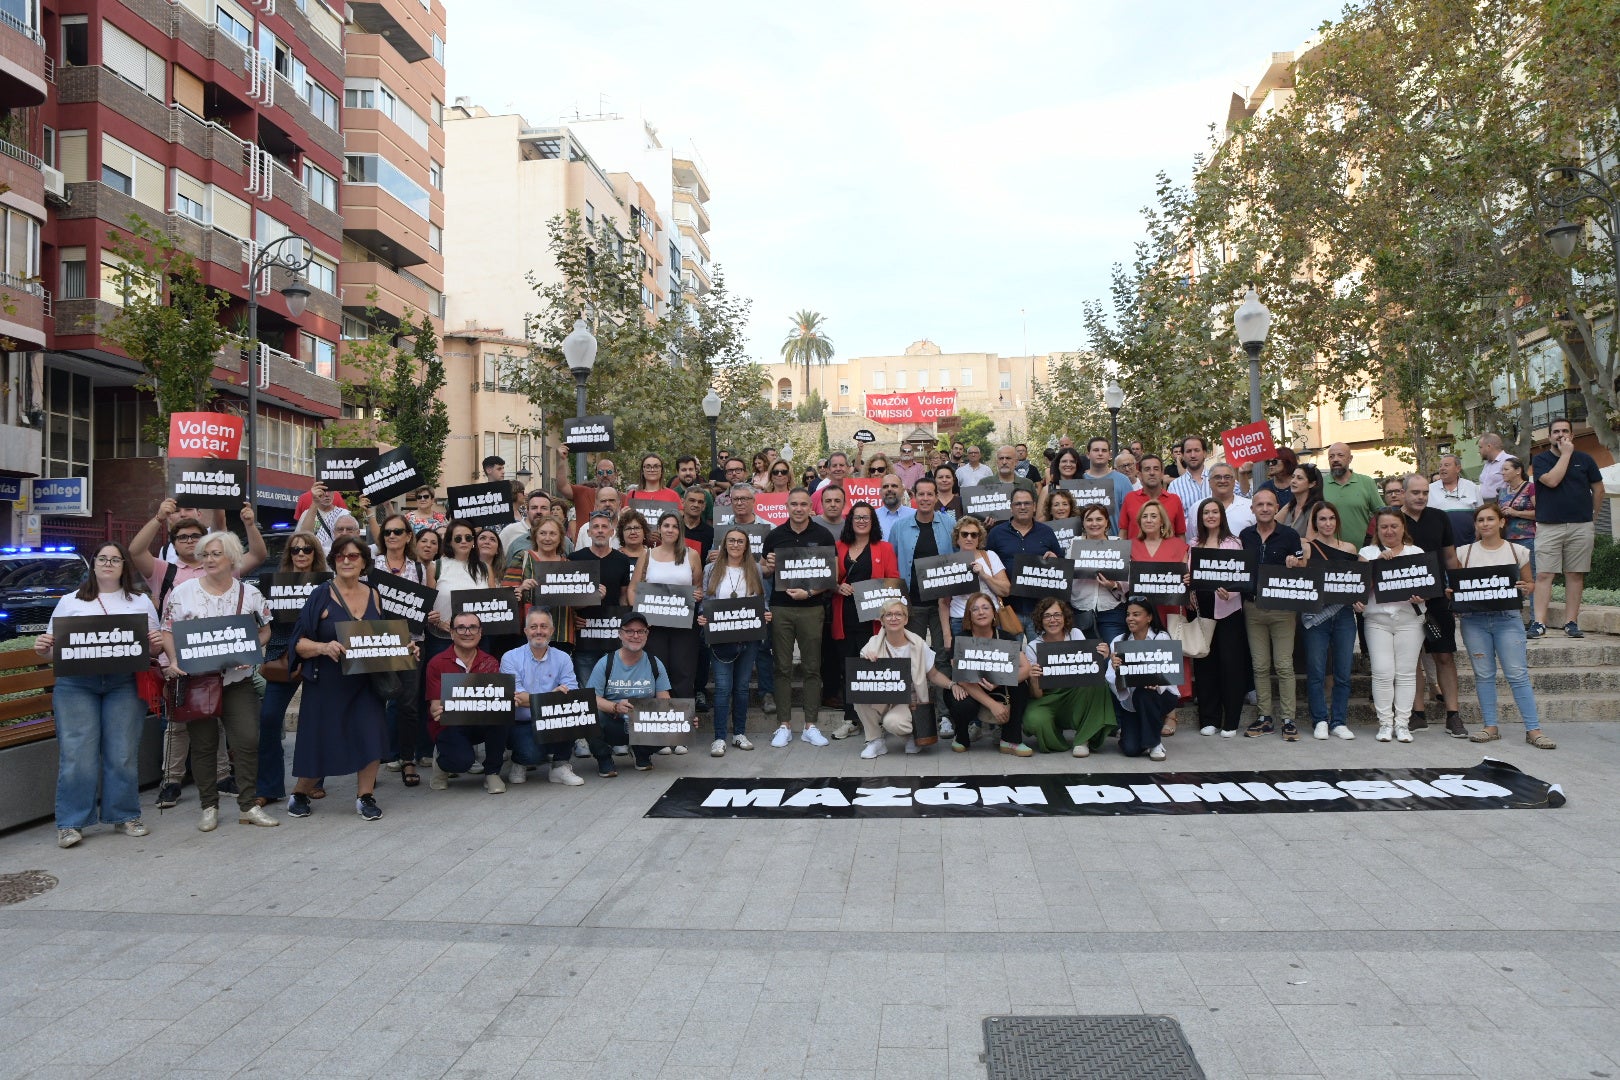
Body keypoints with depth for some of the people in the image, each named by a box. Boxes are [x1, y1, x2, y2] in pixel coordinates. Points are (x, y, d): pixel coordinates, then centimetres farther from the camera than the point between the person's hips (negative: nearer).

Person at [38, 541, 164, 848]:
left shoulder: (141, 602, 14)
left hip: (125, 684, 1)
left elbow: (154, 648, 13)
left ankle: (125, 816, 11)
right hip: (76, 684, 0)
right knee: (77, 754, -5)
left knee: (123, 754, 1)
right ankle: (71, 823, 3)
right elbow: (53, 648, 14)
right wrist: (42, 649, -8)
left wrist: (157, 645, -9)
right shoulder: (70, 602, 13)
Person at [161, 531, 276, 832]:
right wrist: (173, 662, -12)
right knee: (203, 744, 7)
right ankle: (209, 807, 19)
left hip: (238, 680, 1)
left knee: (248, 740, -5)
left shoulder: (250, 593, 2)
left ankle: (248, 806, 6)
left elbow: (265, 629, 10)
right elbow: (168, 631, 3)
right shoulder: (183, 591, 0)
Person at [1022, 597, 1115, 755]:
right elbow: (1037, 695, -9)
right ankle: (1056, 741, 2)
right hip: (1046, 701, -2)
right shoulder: (1032, 648, -6)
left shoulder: (1075, 635, -1)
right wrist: (1033, 679, -31)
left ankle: (1083, 739, -14)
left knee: (1097, 682, -29)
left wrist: (1101, 659, -26)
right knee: (1035, 720, -36)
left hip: (1075, 698, 2)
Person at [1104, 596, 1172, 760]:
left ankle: (1155, 743, -12)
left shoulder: (1162, 638, -9)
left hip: (1159, 696, -1)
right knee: (1130, 749, -18)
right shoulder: (1118, 642, -5)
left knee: (1144, 693, -35)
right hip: (1131, 702, 1)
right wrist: (1117, 671, -36)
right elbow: (1117, 688, -13)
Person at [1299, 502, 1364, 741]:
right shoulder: (1307, 548, 2)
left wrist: (1359, 601, 1)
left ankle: (1339, 721, 13)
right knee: (1316, 671, -1)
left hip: (1344, 615, 3)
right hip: (1316, 615, -3)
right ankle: (1320, 721, 10)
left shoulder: (1349, 549, 11)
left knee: (1343, 672, 4)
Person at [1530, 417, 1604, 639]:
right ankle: (1539, 623, -8)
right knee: (1543, 575, -7)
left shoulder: (1584, 459, 9)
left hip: (1581, 527, 2)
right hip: (1548, 526, -2)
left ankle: (1571, 622, 8)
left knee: (1575, 575, 4)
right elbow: (1552, 480, -15)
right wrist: (1565, 454, -9)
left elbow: (1598, 489, 16)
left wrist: (1591, 515, 15)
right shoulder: (1540, 460, 3)